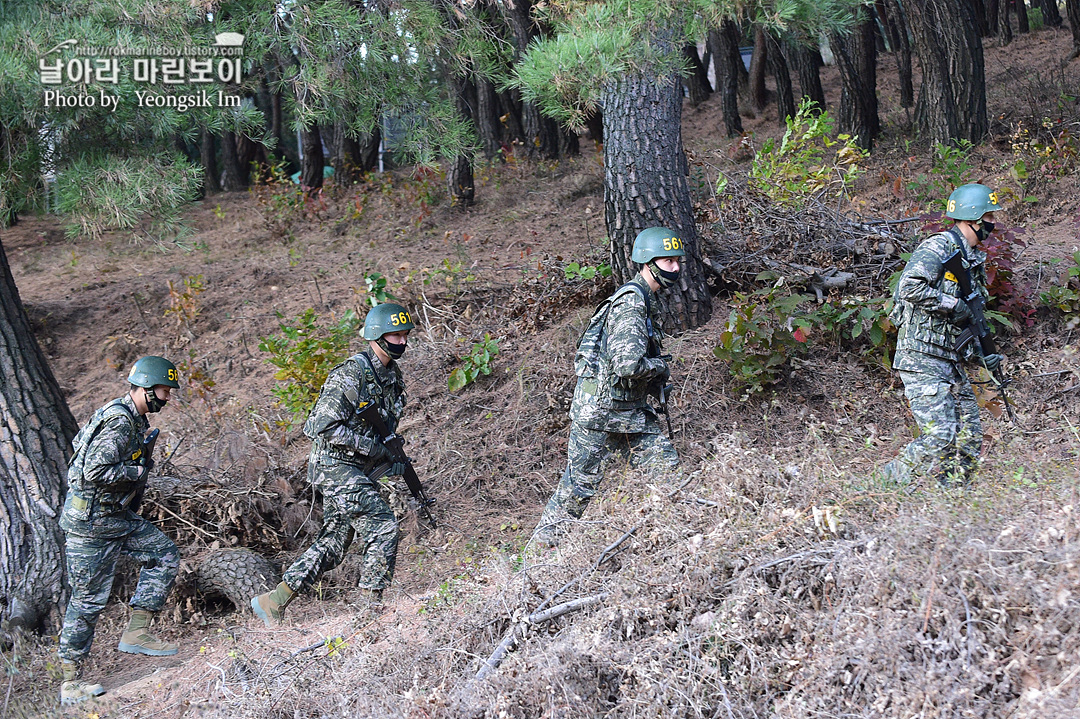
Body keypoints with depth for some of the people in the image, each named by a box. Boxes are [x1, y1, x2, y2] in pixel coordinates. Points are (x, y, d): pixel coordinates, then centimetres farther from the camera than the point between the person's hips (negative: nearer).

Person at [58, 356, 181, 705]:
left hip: (116, 516, 10)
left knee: (164, 554, 7)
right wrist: (137, 471, -17)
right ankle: (70, 682, 8)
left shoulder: (131, 418, 9)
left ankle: (136, 633, 7)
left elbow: (80, 440, 22)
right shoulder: (119, 423, -22)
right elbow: (95, 471, -31)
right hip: (90, 522, -10)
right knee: (89, 599, -2)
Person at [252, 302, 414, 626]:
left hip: (357, 470, 9)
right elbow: (323, 426, -22)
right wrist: (371, 445, -20)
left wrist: (394, 454, 5)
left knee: (333, 542, 8)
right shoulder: (351, 375, -18)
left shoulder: (392, 375, 11)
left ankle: (273, 601, 13)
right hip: (337, 465, -9)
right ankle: (371, 606, -4)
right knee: (383, 526, -13)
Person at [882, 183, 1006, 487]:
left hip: (951, 362, 9)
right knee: (940, 436, -13)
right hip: (922, 359, -9)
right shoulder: (937, 247, -11)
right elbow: (910, 288, -26)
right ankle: (892, 482, 2)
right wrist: (954, 305, -18)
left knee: (970, 437, 6)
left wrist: (981, 356, 7)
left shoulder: (973, 259, 18)